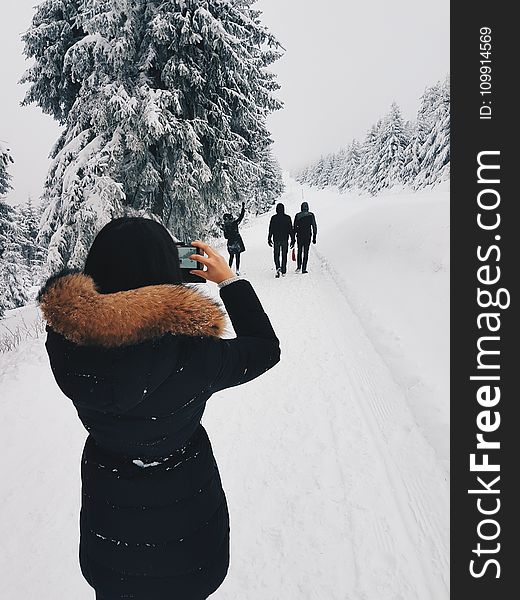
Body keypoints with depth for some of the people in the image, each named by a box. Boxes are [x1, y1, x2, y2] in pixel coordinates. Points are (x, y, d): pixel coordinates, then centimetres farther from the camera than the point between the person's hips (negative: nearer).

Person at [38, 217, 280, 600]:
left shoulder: (63, 342, -24)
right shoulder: (193, 356, -33)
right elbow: (266, 349, -13)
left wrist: (120, 264, -2)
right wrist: (229, 280, -10)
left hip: (106, 512, 3)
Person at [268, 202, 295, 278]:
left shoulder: (274, 218, -4)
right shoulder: (287, 218, -2)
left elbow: (271, 229, -1)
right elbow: (291, 230, -1)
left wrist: (269, 239, 9)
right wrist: (292, 240, 4)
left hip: (276, 239, -1)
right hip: (285, 239, 1)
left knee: (276, 255, 10)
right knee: (284, 255, 10)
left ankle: (278, 267, -15)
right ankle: (283, 272, 12)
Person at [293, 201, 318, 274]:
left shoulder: (297, 215, 0)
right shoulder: (311, 215, -2)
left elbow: (294, 227, 2)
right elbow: (314, 226, -2)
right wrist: (314, 237, 4)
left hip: (299, 235, 1)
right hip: (308, 235, -1)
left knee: (299, 251, 15)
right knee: (306, 252, 4)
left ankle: (298, 267, 6)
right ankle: (304, 269, 1)